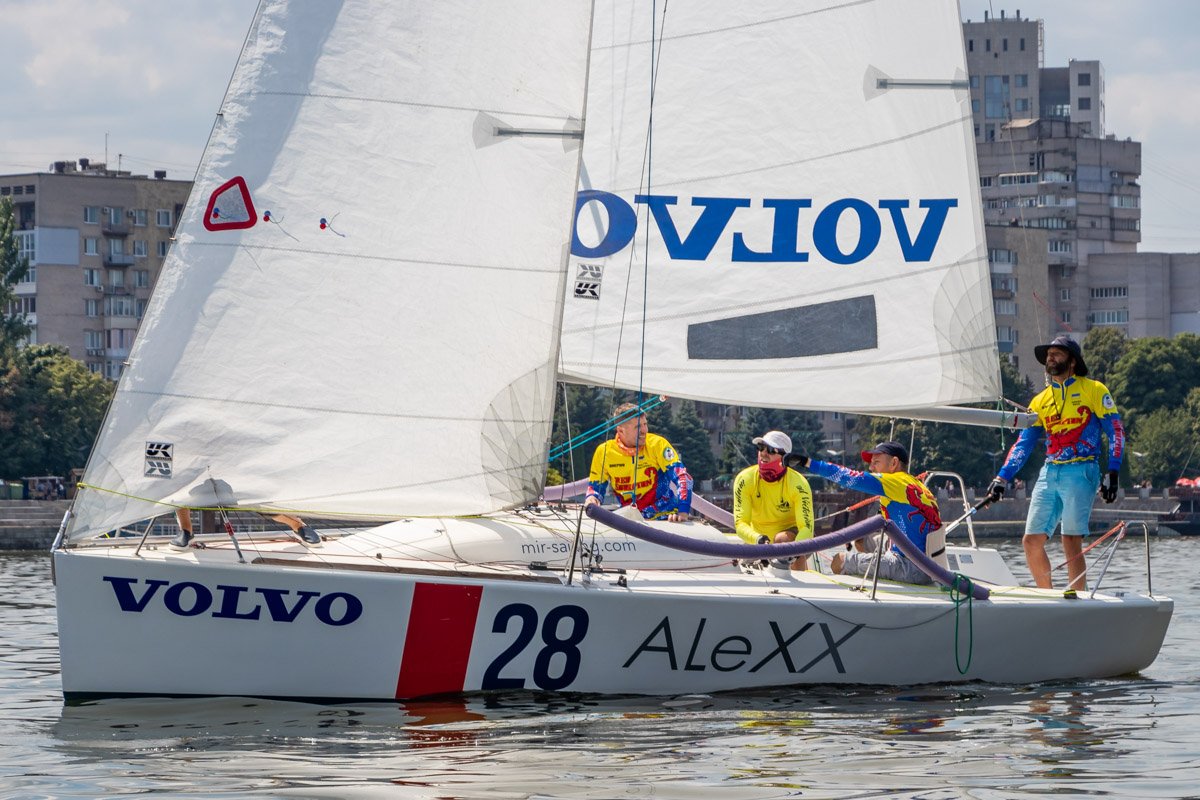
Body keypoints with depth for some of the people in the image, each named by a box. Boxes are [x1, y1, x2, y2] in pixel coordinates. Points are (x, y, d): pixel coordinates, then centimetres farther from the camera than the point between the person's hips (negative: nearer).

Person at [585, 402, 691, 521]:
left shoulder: (657, 444, -5)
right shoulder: (604, 452, 1)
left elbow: (682, 476, -11)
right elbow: (595, 486, 12)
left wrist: (683, 512, -26)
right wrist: (592, 499, -13)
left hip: (665, 517, -4)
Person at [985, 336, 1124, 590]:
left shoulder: (1093, 390, 3)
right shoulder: (1041, 400, 18)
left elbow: (1115, 431, 0)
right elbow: (1024, 443, 17)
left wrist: (1112, 473, -9)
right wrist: (1002, 477, 6)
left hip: (1080, 473, -6)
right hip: (1049, 474, 6)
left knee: (1072, 542, -12)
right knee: (1032, 541, -1)